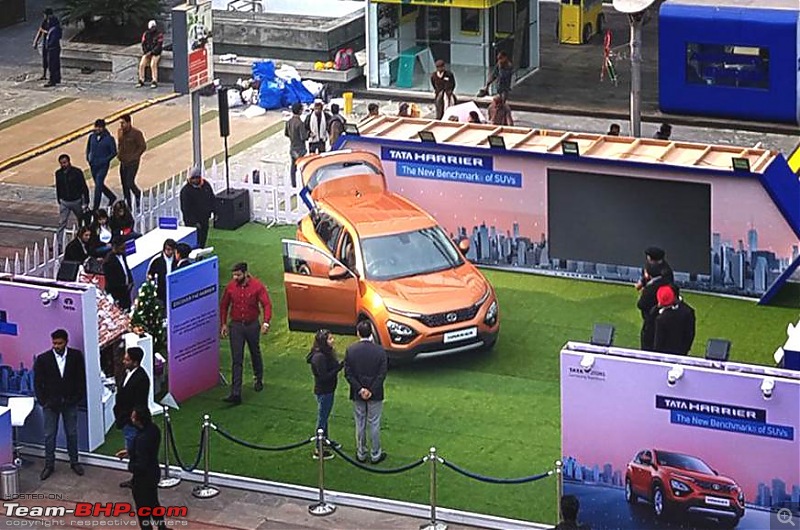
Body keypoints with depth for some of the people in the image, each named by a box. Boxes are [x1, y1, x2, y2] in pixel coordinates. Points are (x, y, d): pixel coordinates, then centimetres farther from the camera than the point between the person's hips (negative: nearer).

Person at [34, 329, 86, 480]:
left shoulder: (76, 356, -5)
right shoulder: (42, 359, -8)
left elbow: (81, 379, 0)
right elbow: (38, 383, -4)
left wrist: (78, 398, -7)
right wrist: (43, 401, -9)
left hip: (70, 402, 1)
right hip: (51, 403, -1)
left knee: (72, 433, 11)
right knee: (49, 435, 5)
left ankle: (74, 462, 25)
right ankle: (49, 465, 15)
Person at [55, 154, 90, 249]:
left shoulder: (77, 172, -13)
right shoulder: (58, 173, -2)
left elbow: (84, 187, -9)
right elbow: (58, 188, 11)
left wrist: (86, 202, -11)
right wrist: (59, 201, 14)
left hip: (76, 201, -2)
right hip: (64, 202, 2)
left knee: (81, 223, 14)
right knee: (61, 224, -5)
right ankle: (59, 244, -6)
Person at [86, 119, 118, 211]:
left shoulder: (109, 138, -10)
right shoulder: (92, 136, 3)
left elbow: (114, 152, -5)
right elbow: (88, 148, 18)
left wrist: (105, 160, -13)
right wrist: (88, 158, 5)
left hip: (103, 166, -6)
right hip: (93, 165, 6)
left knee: (98, 185, -12)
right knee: (99, 185, 16)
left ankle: (95, 207, -7)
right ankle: (112, 197, 38)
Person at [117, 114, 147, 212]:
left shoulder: (136, 133, -15)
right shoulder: (120, 132, 4)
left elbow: (143, 146, -10)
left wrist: (134, 157, -13)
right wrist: (119, 154, 5)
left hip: (132, 163, -6)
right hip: (123, 162, 6)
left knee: (129, 183, -12)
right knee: (124, 184, 7)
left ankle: (137, 194, 20)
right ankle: (128, 206, 17)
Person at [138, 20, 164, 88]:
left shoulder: (159, 34, -8)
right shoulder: (146, 34, 6)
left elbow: (159, 46, -13)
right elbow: (143, 44, 8)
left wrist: (151, 52, -19)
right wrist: (145, 51, -9)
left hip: (156, 53, -4)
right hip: (147, 52, 4)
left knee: (153, 64, -29)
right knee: (141, 64, -18)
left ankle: (155, 82, -26)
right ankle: (141, 81, -10)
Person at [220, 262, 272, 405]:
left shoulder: (257, 286, -12)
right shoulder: (230, 287, -4)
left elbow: (267, 304, -12)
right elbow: (224, 306, 8)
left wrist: (266, 322, -25)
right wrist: (224, 324, 3)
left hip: (252, 325, -1)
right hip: (236, 325, 1)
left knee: (255, 354, 20)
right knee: (236, 360, -5)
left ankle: (259, 380, 45)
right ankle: (236, 393, -9)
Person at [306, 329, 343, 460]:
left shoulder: (327, 354, 3)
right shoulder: (319, 357, -26)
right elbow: (324, 377, -28)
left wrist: (340, 365, -3)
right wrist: (340, 367, -28)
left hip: (328, 390, 10)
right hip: (323, 392, -10)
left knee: (324, 417, 25)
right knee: (322, 419, 1)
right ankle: (318, 451, 10)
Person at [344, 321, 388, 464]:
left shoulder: (350, 350, -9)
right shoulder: (379, 350, -11)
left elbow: (348, 373, -9)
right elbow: (382, 373, -11)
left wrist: (360, 389, -10)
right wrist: (371, 390, -10)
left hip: (357, 393, 1)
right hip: (375, 393, -1)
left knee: (360, 424, 13)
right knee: (374, 424, 9)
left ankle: (361, 454, 22)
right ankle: (375, 455, 16)